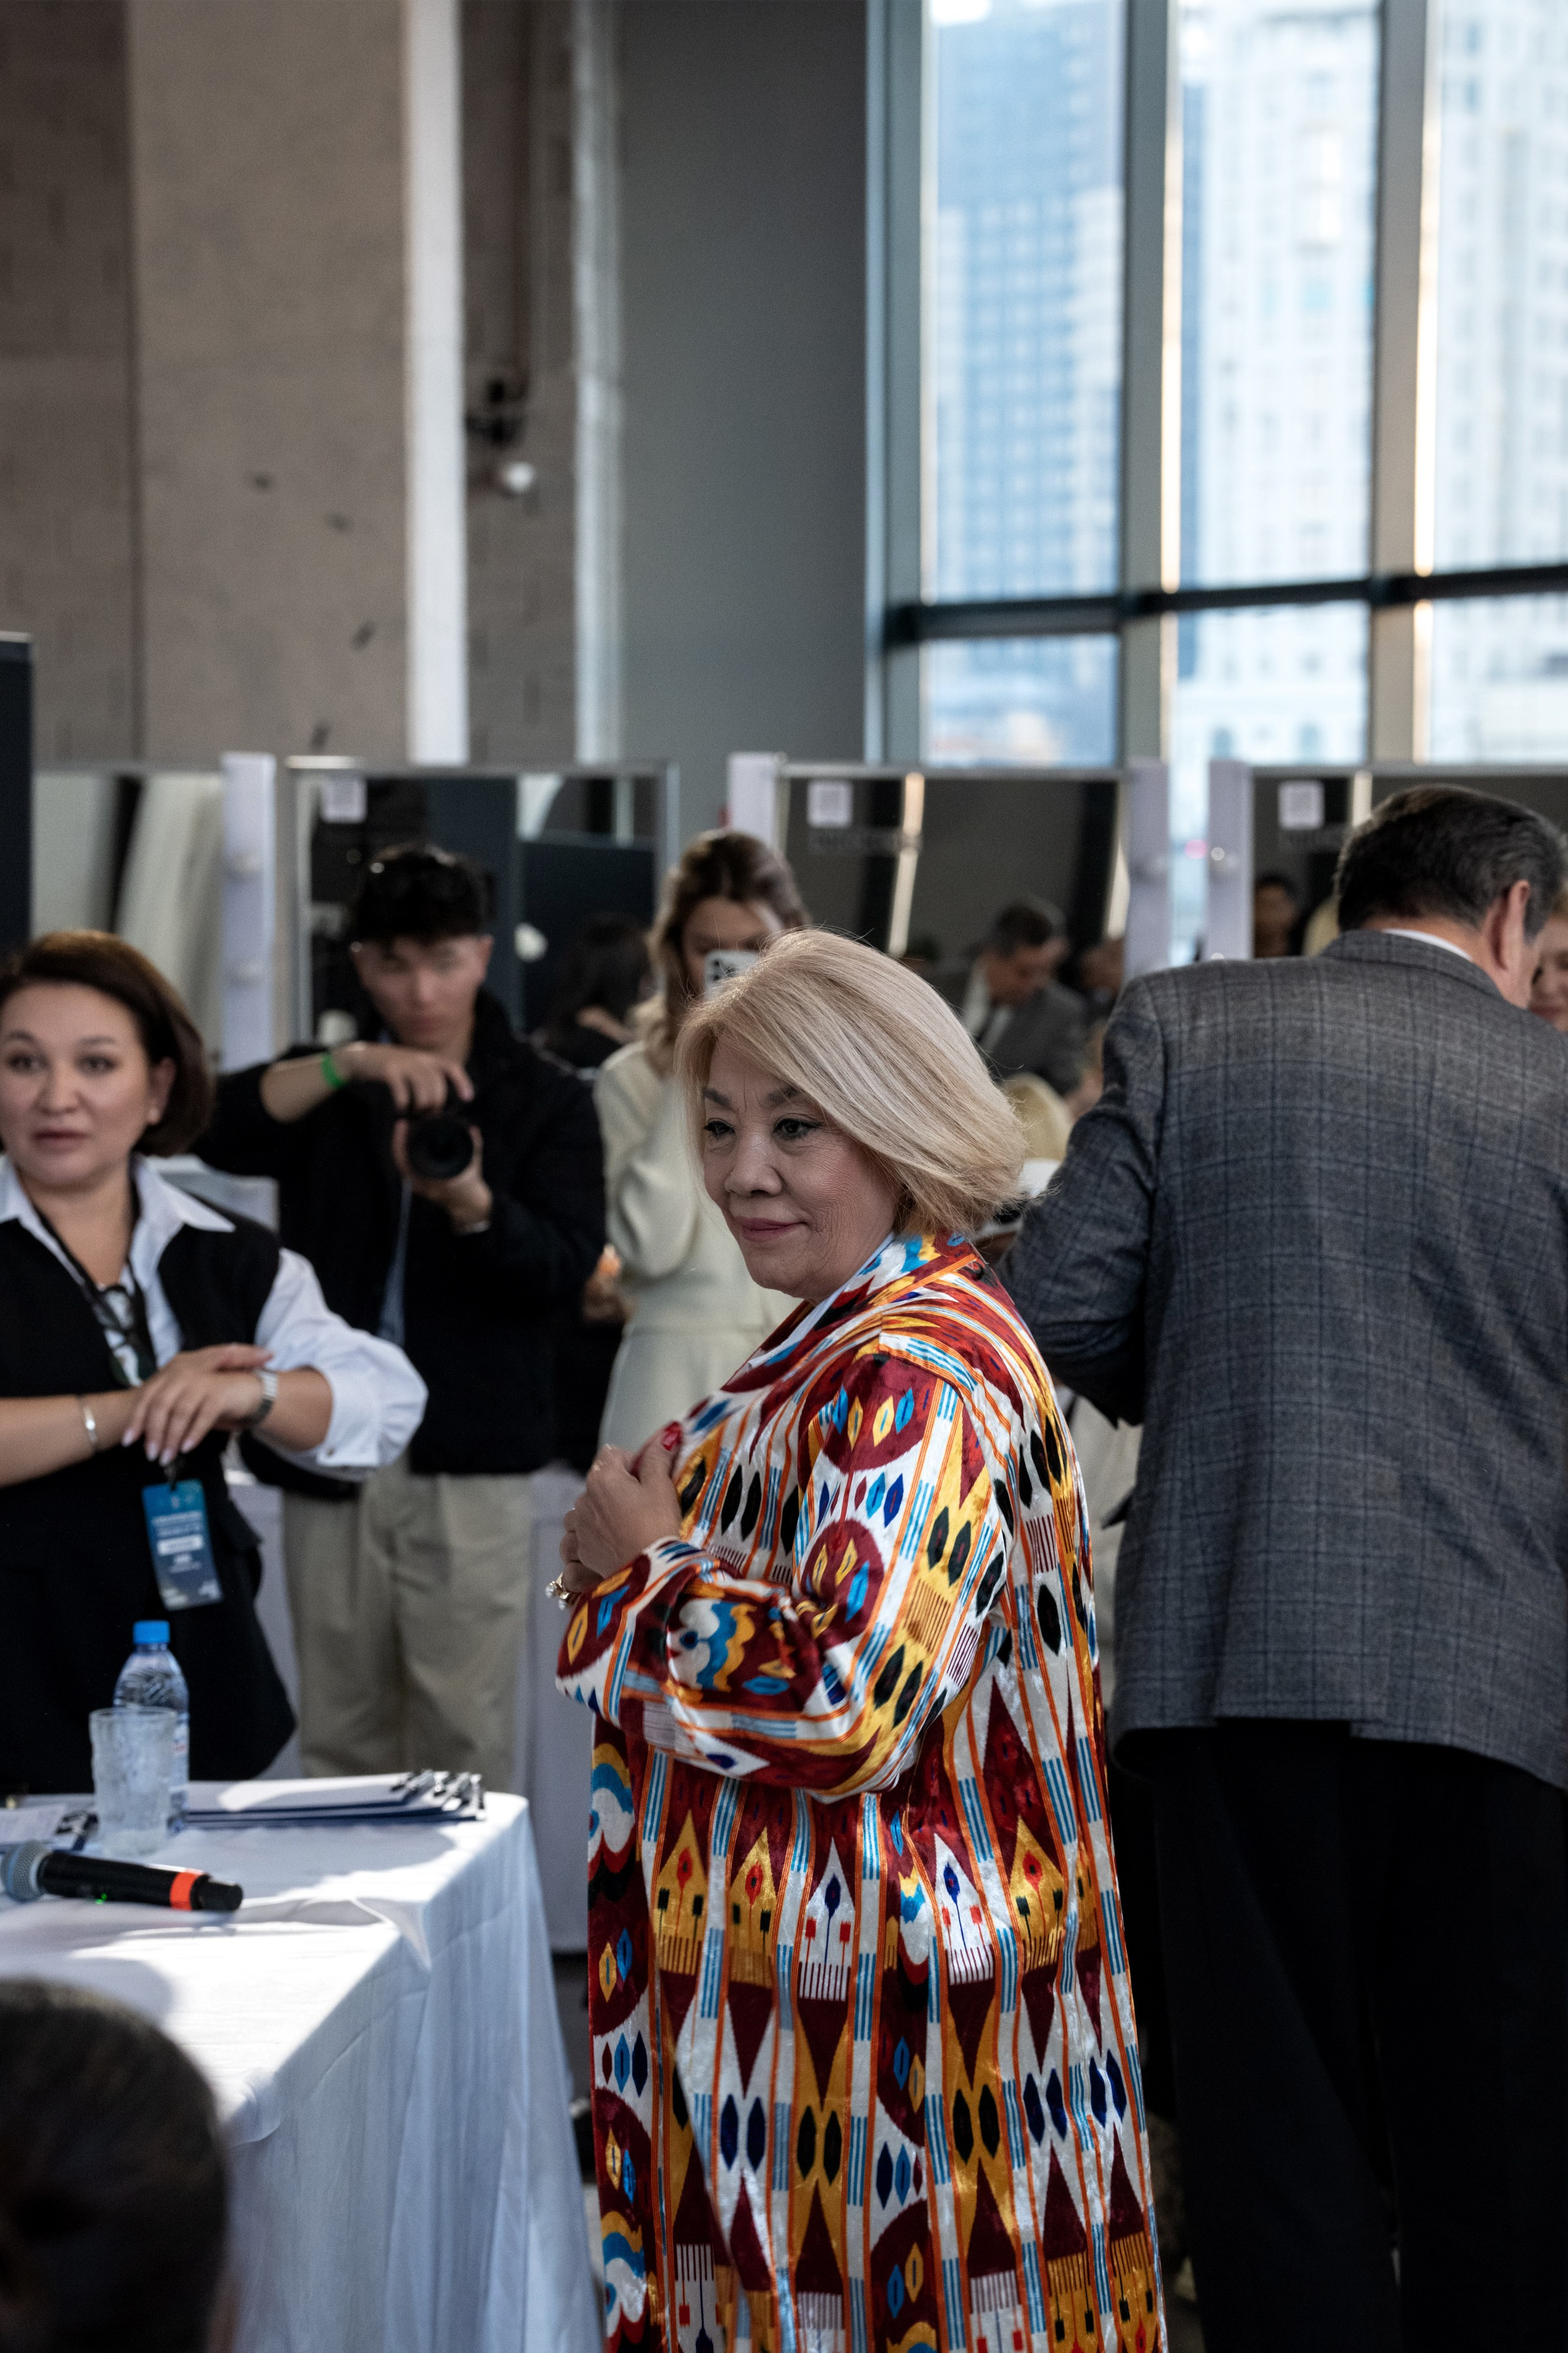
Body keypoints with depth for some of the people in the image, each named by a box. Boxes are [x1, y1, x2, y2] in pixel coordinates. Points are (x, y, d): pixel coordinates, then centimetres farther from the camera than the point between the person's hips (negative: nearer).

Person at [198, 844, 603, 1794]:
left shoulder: (546, 1099, 6)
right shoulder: (328, 1091, 12)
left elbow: (566, 1264, -8)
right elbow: (219, 1130, -10)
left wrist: (472, 1206, -28)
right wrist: (349, 1064, -25)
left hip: (470, 1463, -2)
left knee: (467, 1739, -5)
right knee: (342, 1738, 7)